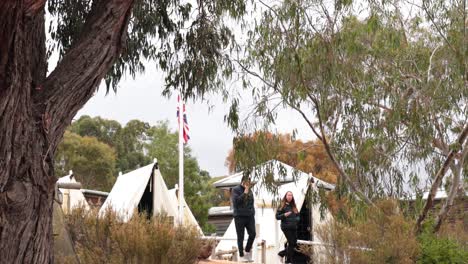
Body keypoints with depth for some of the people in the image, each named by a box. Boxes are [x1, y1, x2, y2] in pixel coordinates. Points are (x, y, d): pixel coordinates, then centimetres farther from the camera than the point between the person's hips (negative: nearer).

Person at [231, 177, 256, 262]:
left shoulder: (250, 191, 15)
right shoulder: (235, 190, -3)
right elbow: (236, 200, -17)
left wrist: (252, 212, 12)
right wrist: (245, 192, -17)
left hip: (250, 216, 5)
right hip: (239, 216, -5)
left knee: (252, 234, -7)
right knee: (240, 237, 0)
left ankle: (247, 251, 13)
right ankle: (241, 255, 8)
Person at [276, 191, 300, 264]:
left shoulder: (293, 206, 15)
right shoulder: (282, 206, 0)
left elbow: (297, 215, 25)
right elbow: (277, 217, -3)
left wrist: (297, 219, 4)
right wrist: (284, 215, -18)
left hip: (294, 227, 6)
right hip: (286, 227, -6)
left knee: (294, 243, 2)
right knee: (291, 243, -12)